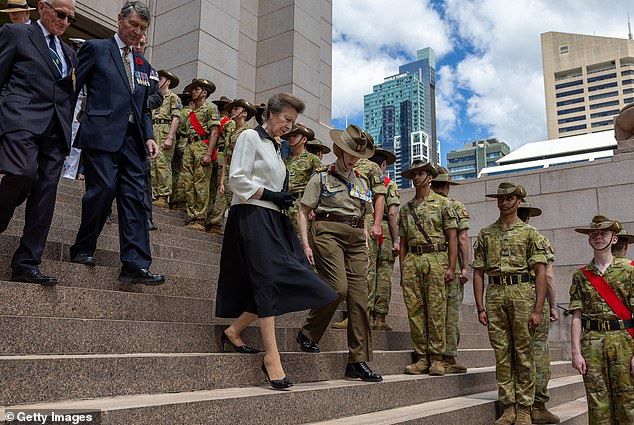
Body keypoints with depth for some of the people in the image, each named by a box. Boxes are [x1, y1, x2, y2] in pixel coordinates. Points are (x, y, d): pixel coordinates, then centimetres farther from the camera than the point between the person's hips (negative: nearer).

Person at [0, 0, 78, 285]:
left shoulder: (69, 53, 25)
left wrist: (70, 131, 12)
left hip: (56, 130, 5)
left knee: (45, 194, -2)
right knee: (24, 173, -30)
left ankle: (27, 264, 2)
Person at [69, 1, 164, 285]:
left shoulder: (143, 65, 23)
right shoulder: (96, 49, 8)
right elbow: (72, 87, 3)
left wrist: (149, 136, 8)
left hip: (133, 139, 5)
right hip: (102, 134, -5)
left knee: (134, 197, -3)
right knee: (103, 188, -13)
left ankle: (135, 265, -5)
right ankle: (83, 249, 9)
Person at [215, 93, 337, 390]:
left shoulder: (274, 146, 23)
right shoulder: (250, 137, -2)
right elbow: (237, 179, -12)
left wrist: (282, 200, 6)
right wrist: (270, 195, -13)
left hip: (272, 218, 9)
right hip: (252, 215, -9)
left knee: (273, 283, 0)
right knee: (270, 281, -15)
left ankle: (233, 331, 13)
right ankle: (272, 358, -13)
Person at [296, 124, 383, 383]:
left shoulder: (361, 182, 22)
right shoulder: (321, 177, 8)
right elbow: (303, 211, 4)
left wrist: (365, 249, 15)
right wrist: (305, 244, -8)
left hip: (356, 238, 5)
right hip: (328, 232, -5)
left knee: (359, 298, -3)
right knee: (339, 287, -23)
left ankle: (358, 362, 2)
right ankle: (308, 334, 2)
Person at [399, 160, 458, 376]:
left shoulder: (442, 203, 7)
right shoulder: (406, 208, 19)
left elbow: (452, 238, 2)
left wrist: (451, 267, -7)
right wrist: (402, 271, 11)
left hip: (436, 258, -4)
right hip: (412, 260, 4)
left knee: (436, 310, -5)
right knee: (415, 311, 1)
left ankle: (436, 358, 2)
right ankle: (421, 358, 8)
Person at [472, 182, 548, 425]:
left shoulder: (529, 233, 5)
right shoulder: (485, 234, 13)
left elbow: (540, 273, 0)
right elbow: (478, 272, 11)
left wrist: (538, 309, -9)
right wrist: (480, 308, 3)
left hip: (522, 292, -2)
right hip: (495, 294, 3)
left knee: (524, 352, 1)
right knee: (501, 353, 5)